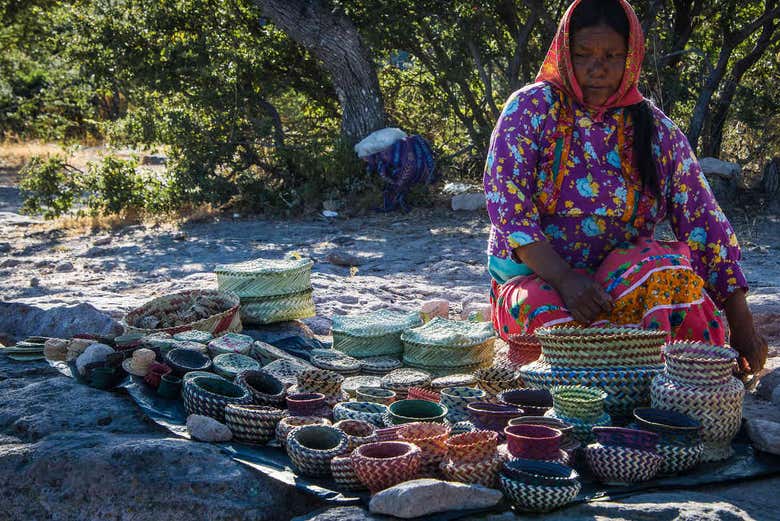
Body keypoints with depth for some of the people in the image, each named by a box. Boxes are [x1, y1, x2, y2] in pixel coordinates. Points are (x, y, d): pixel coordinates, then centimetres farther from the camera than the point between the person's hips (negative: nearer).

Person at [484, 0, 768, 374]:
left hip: (625, 275, 2)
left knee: (668, 275, -31)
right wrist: (563, 277, -26)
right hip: (535, 278, -1)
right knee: (550, 313, -36)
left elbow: (705, 222, 2)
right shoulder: (532, 108, -1)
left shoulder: (656, 130, 6)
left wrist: (743, 328, -5)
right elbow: (505, 203, -10)